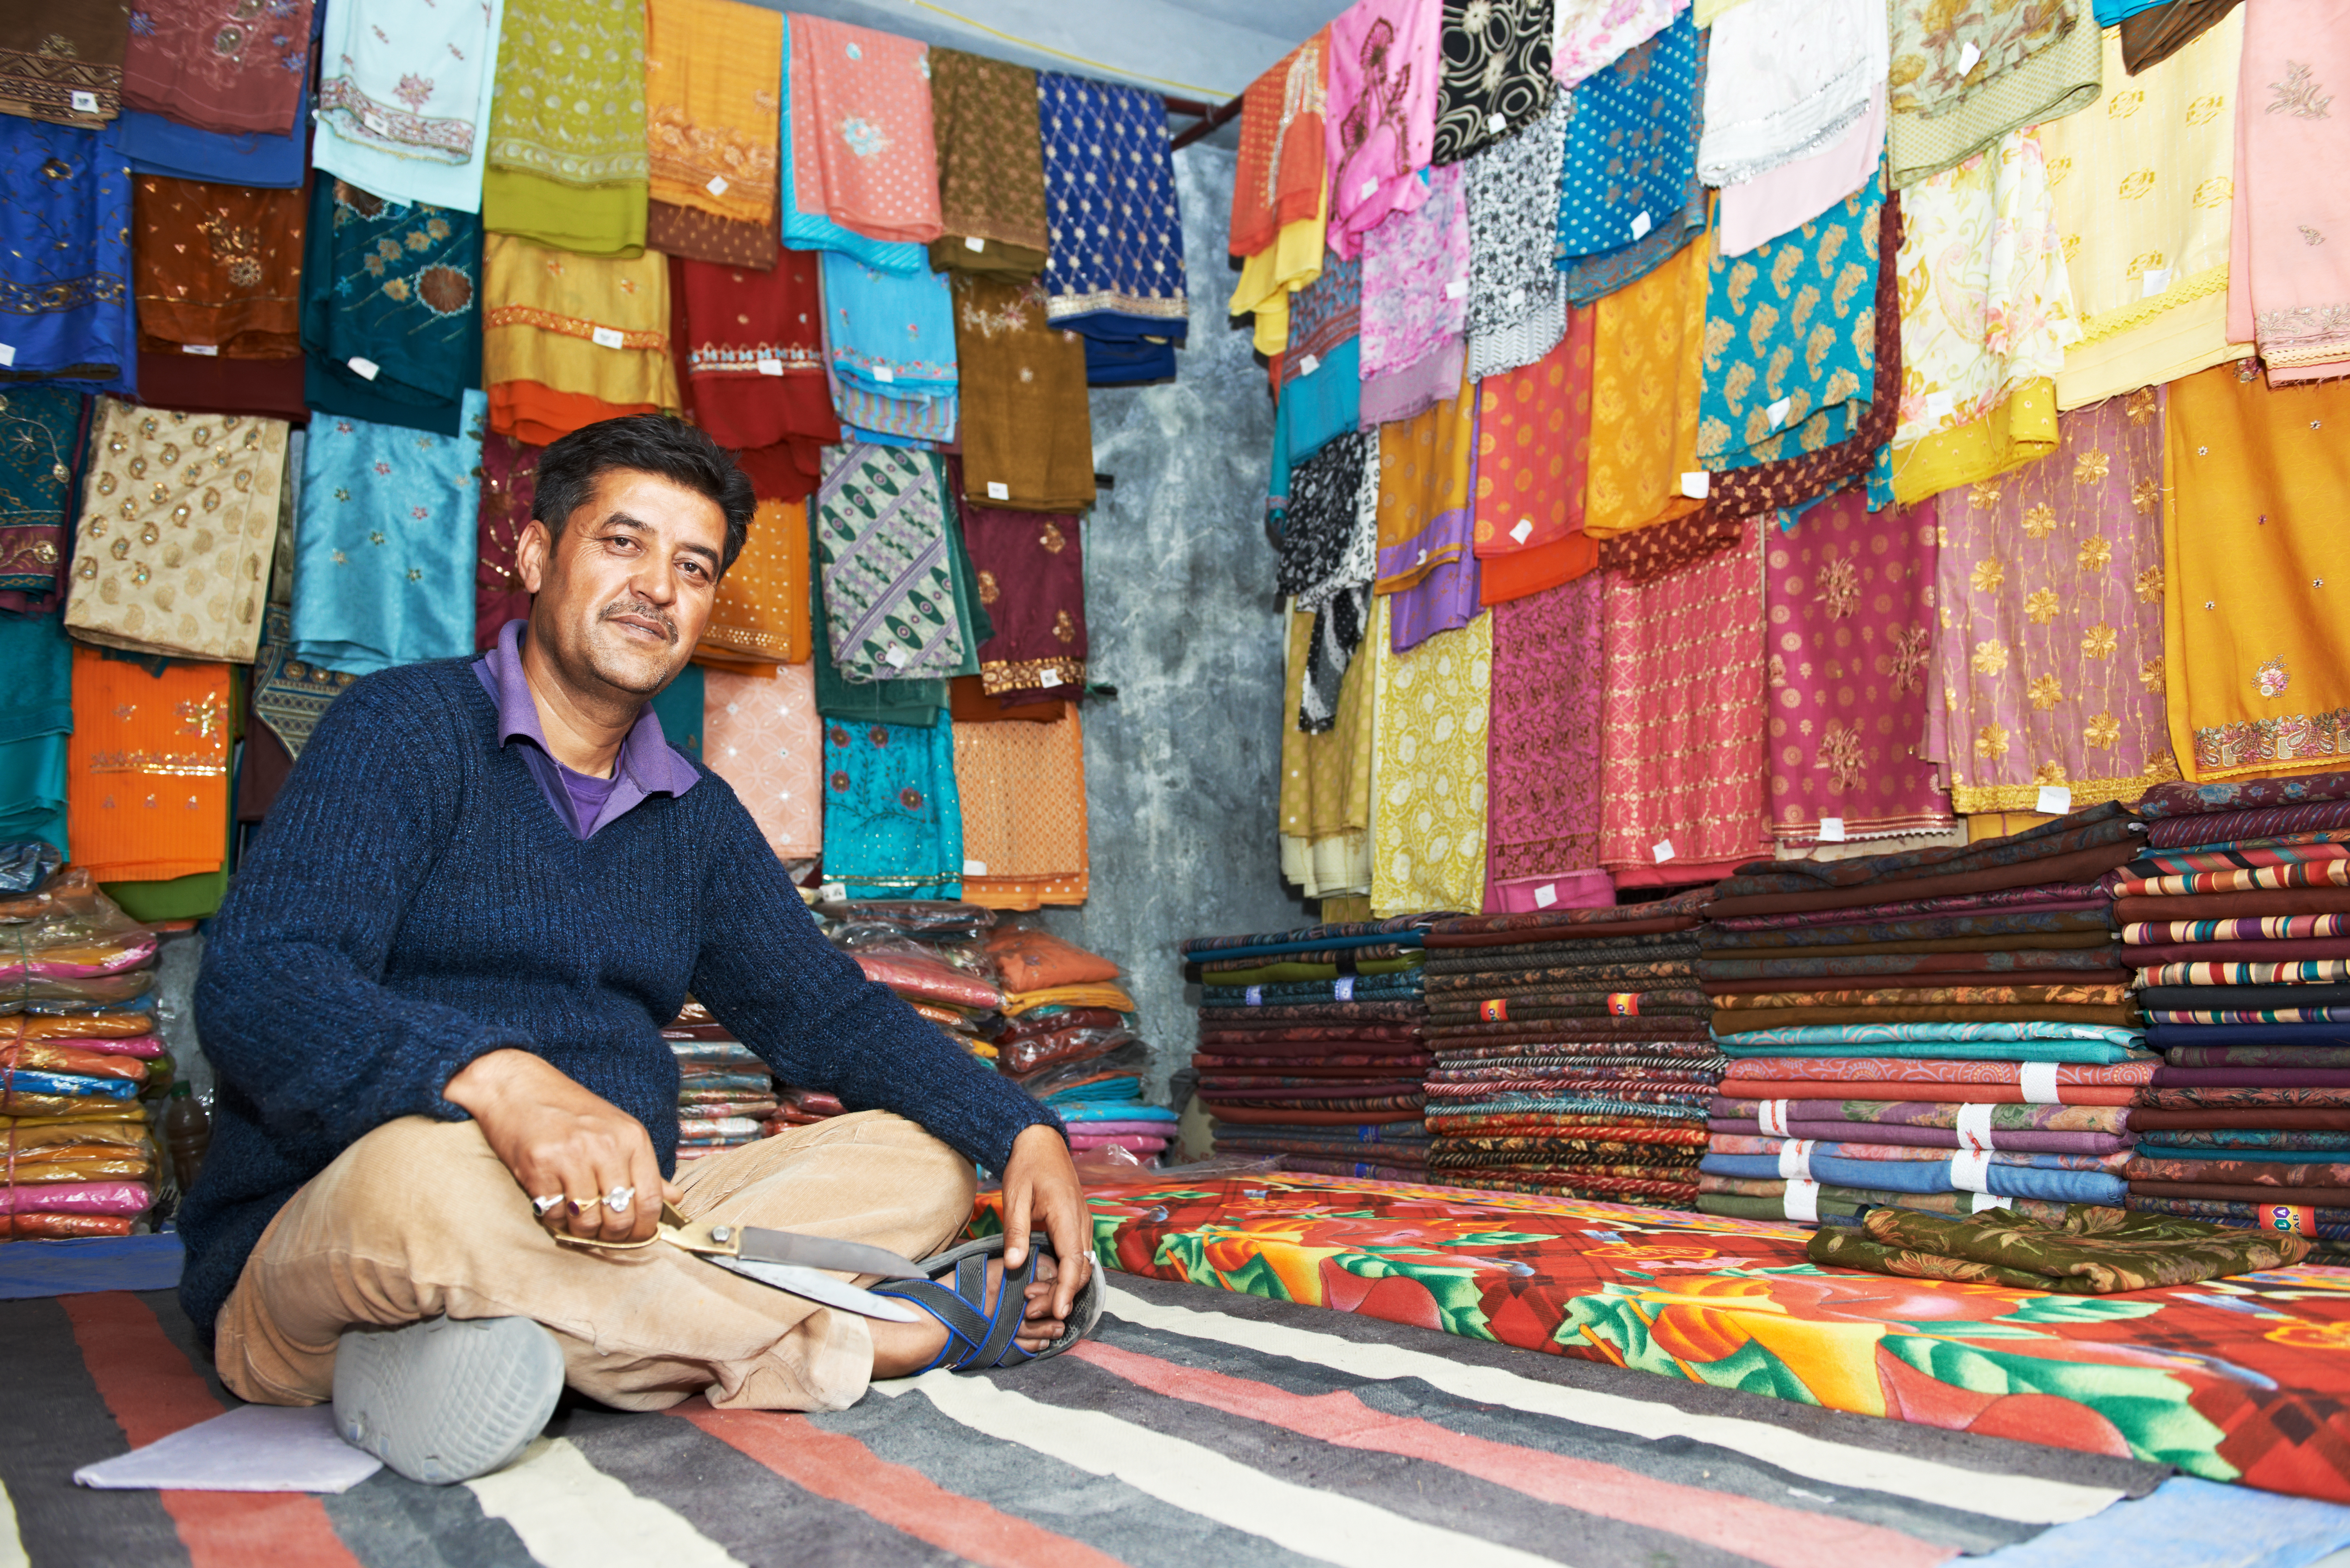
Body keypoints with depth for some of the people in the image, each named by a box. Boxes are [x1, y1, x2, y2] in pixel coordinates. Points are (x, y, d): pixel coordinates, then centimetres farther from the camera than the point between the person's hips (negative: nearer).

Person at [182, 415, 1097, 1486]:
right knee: (424, 1172, -39)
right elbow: (254, 986, -19)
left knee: (919, 1161, -5)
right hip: (311, 1259, -5)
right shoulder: (408, 730, -4)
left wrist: (1023, 1134, -5)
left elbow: (830, 1013, 12)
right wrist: (498, 1081, -38)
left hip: (599, 1237, 6)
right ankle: (887, 1335, -22)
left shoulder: (697, 817, 15)